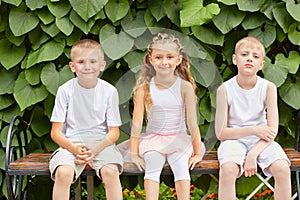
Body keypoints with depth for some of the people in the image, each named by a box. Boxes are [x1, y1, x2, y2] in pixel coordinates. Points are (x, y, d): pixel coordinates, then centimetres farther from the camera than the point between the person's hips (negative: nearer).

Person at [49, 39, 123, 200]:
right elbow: (56, 132, -1)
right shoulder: (65, 90, -2)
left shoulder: (109, 91, -1)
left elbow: (114, 132, 2)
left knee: (111, 171, -29)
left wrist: (95, 150, -16)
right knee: (63, 172, -30)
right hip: (71, 143, 0)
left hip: (101, 142, 0)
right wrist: (74, 148, -19)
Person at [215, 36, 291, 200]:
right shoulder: (225, 90, -8)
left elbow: (273, 130, -9)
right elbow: (221, 133, -8)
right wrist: (253, 130, -17)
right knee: (227, 169, -33)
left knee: (282, 169, -26)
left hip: (261, 142, 2)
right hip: (234, 139, -1)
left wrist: (253, 155, -23)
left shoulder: (268, 88, -5)